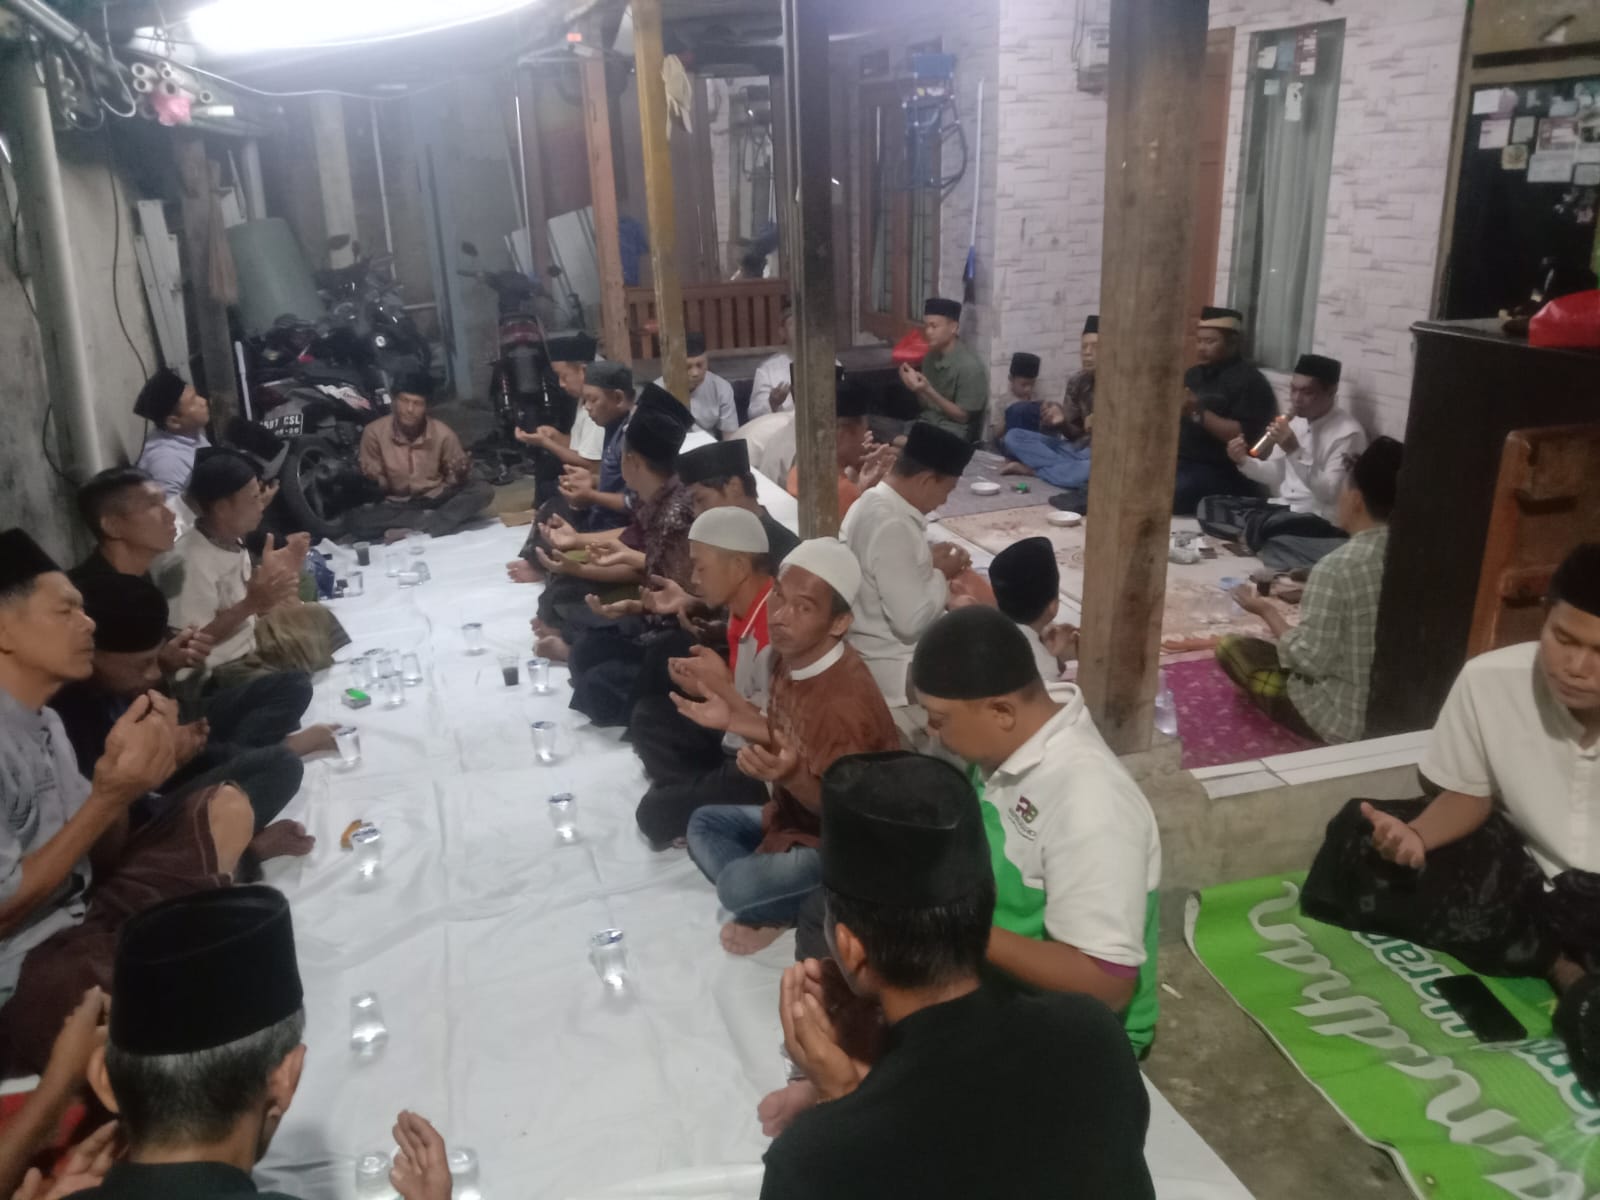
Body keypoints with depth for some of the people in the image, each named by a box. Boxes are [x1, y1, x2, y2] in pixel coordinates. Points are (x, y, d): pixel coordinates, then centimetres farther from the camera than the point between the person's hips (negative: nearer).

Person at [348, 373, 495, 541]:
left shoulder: (443, 433, -11)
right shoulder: (374, 432, -11)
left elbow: (453, 480, 0)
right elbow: (371, 482, -2)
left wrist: (460, 474, -23)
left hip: (436, 500, 0)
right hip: (394, 505, 0)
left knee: (482, 491, -27)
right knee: (353, 519, -30)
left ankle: (414, 532, -29)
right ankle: (430, 520, -22)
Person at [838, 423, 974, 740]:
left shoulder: (875, 502, 6)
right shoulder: (890, 525, -26)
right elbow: (912, 620, -26)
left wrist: (930, 563, 3)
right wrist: (941, 574, -10)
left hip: (880, 652, 10)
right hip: (892, 669, -10)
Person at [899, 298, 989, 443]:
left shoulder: (970, 366, -14)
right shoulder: (931, 357, 6)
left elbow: (962, 416, -13)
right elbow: (926, 405, 13)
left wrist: (928, 391, -21)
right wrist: (916, 387, -8)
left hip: (954, 433, -6)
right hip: (927, 424, 7)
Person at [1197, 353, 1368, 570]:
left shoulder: (1348, 433, -14)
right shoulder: (1294, 420, 8)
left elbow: (1329, 494, -22)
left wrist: (1295, 451, -29)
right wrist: (1244, 461, -6)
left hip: (1320, 521, -8)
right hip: (1283, 508, 8)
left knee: (1259, 524, -36)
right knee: (1209, 506, -4)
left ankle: (1250, 535, -5)